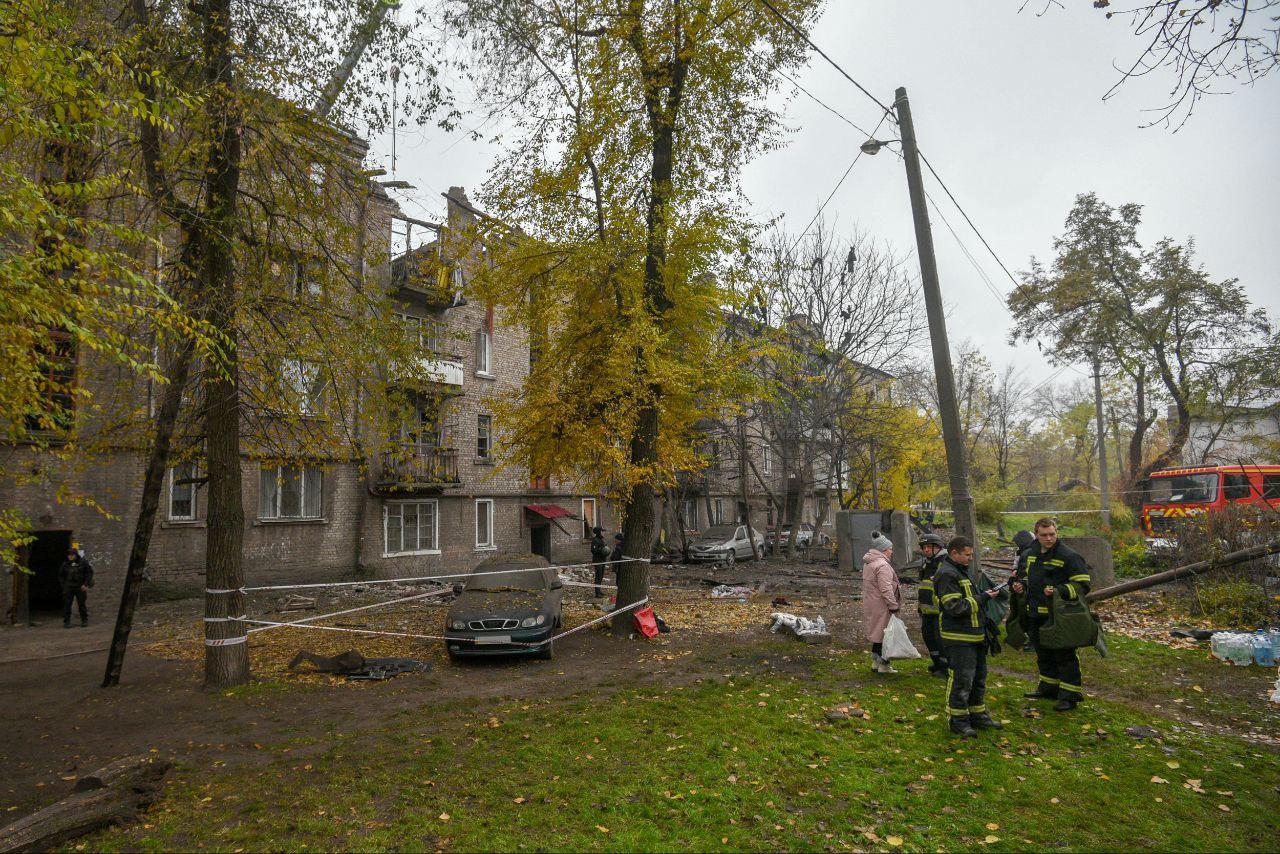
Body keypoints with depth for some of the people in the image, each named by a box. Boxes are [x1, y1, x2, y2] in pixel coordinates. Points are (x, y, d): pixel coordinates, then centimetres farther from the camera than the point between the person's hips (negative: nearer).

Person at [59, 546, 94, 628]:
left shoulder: (83, 562, -2)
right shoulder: (65, 564, 4)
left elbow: (89, 573, 1)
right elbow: (60, 575, 16)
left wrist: (86, 584, -6)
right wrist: (64, 585, 5)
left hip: (80, 587, -1)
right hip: (68, 588, 2)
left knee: (82, 604, 4)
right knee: (67, 605, -2)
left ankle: (84, 621, 15)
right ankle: (66, 622, 5)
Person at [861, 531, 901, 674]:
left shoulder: (868, 563, 13)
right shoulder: (882, 565, -20)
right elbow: (886, 589, -23)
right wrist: (894, 606, -19)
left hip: (871, 605, 10)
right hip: (881, 606, -10)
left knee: (878, 633, 18)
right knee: (885, 634, 1)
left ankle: (875, 662, 27)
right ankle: (883, 665, 8)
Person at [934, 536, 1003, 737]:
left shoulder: (961, 571, 17)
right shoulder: (947, 574, -17)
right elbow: (955, 607, -24)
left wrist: (985, 595, 11)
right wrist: (982, 598, -18)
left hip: (974, 635, 10)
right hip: (959, 638, -10)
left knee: (978, 677, 18)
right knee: (961, 679, -6)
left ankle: (977, 715, 30)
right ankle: (957, 720, 4)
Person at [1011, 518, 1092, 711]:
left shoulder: (1069, 556, -12)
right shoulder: (1029, 555, 10)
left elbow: (1082, 585, -14)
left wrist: (1058, 591, -26)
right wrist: (1020, 585, 6)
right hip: (1035, 616, 7)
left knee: (1065, 657, 1)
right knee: (1043, 655, 20)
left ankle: (1070, 695, 11)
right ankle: (1048, 688, 35)